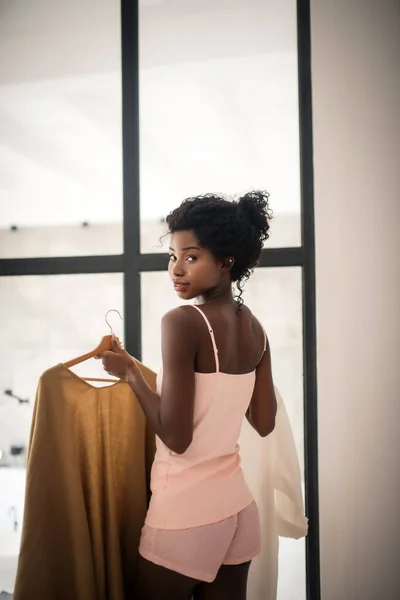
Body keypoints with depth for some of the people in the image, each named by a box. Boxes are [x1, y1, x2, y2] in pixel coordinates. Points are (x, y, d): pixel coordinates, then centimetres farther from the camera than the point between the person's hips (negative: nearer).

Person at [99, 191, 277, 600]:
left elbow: (176, 437, -21)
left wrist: (129, 371, -9)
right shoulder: (255, 328, 2)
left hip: (185, 509, -7)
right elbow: (264, 423, 9)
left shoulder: (182, 321, -19)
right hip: (237, 503, 7)